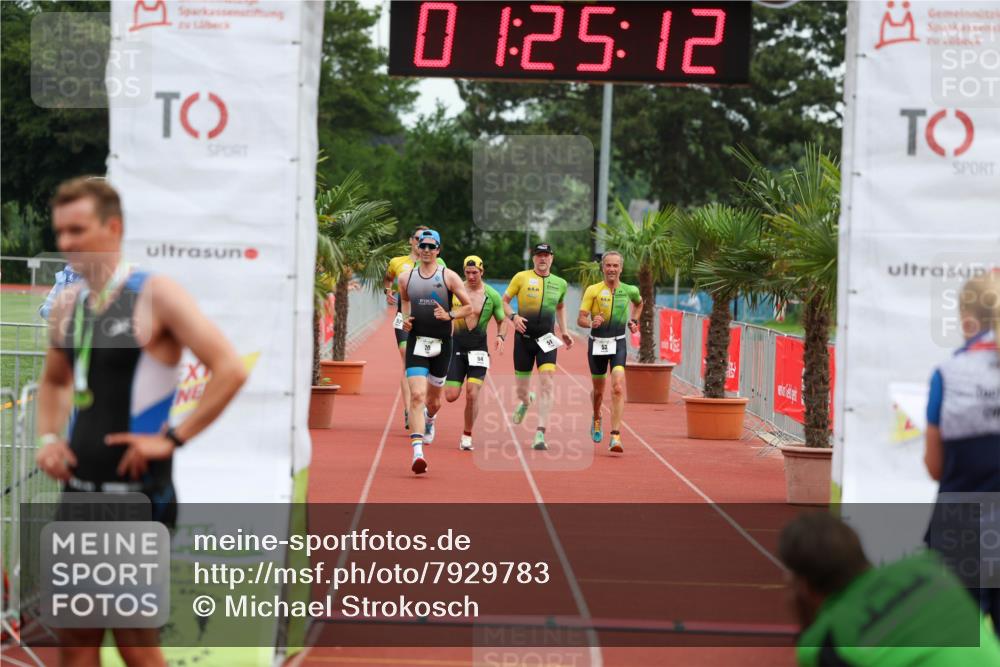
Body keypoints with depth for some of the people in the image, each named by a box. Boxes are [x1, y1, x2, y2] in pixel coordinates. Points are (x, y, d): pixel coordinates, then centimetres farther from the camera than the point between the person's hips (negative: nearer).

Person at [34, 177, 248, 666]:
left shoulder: (156, 295, -11)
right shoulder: (67, 304, 10)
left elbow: (230, 370, -17)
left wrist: (173, 438, -17)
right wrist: (49, 437, 9)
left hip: (137, 492, -6)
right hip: (79, 490, 7)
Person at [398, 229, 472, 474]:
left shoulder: (448, 277, -2)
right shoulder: (406, 278, 5)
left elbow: (469, 306, 1)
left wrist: (449, 315, -16)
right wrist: (406, 319, 6)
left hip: (441, 344, 0)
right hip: (416, 342, 0)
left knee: (434, 399, 14)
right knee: (417, 395, -18)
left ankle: (430, 420, 53)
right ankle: (417, 452, -25)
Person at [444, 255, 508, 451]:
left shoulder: (492, 295, -1)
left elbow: (502, 320, 10)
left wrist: (501, 337, -9)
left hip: (478, 350, 0)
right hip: (456, 348, 0)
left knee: (472, 394, -13)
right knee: (451, 396, -6)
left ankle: (467, 436, 2)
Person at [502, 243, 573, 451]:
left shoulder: (560, 283, 7)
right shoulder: (521, 278, -2)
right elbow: (504, 301, 5)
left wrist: (564, 331, 17)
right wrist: (513, 316, -14)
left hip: (547, 341, 1)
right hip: (524, 339, -1)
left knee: (548, 385, -16)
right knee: (521, 390, 6)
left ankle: (540, 434, -16)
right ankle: (525, 401, 47)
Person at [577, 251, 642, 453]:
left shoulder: (629, 290, 1)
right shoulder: (593, 290, -6)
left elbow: (639, 303, 26)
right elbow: (580, 319, -8)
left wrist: (633, 321, 11)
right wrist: (592, 323, -29)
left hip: (618, 343, 0)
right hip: (597, 343, 0)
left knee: (618, 388, -19)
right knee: (598, 391, 14)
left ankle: (615, 437, -22)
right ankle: (597, 419, 48)